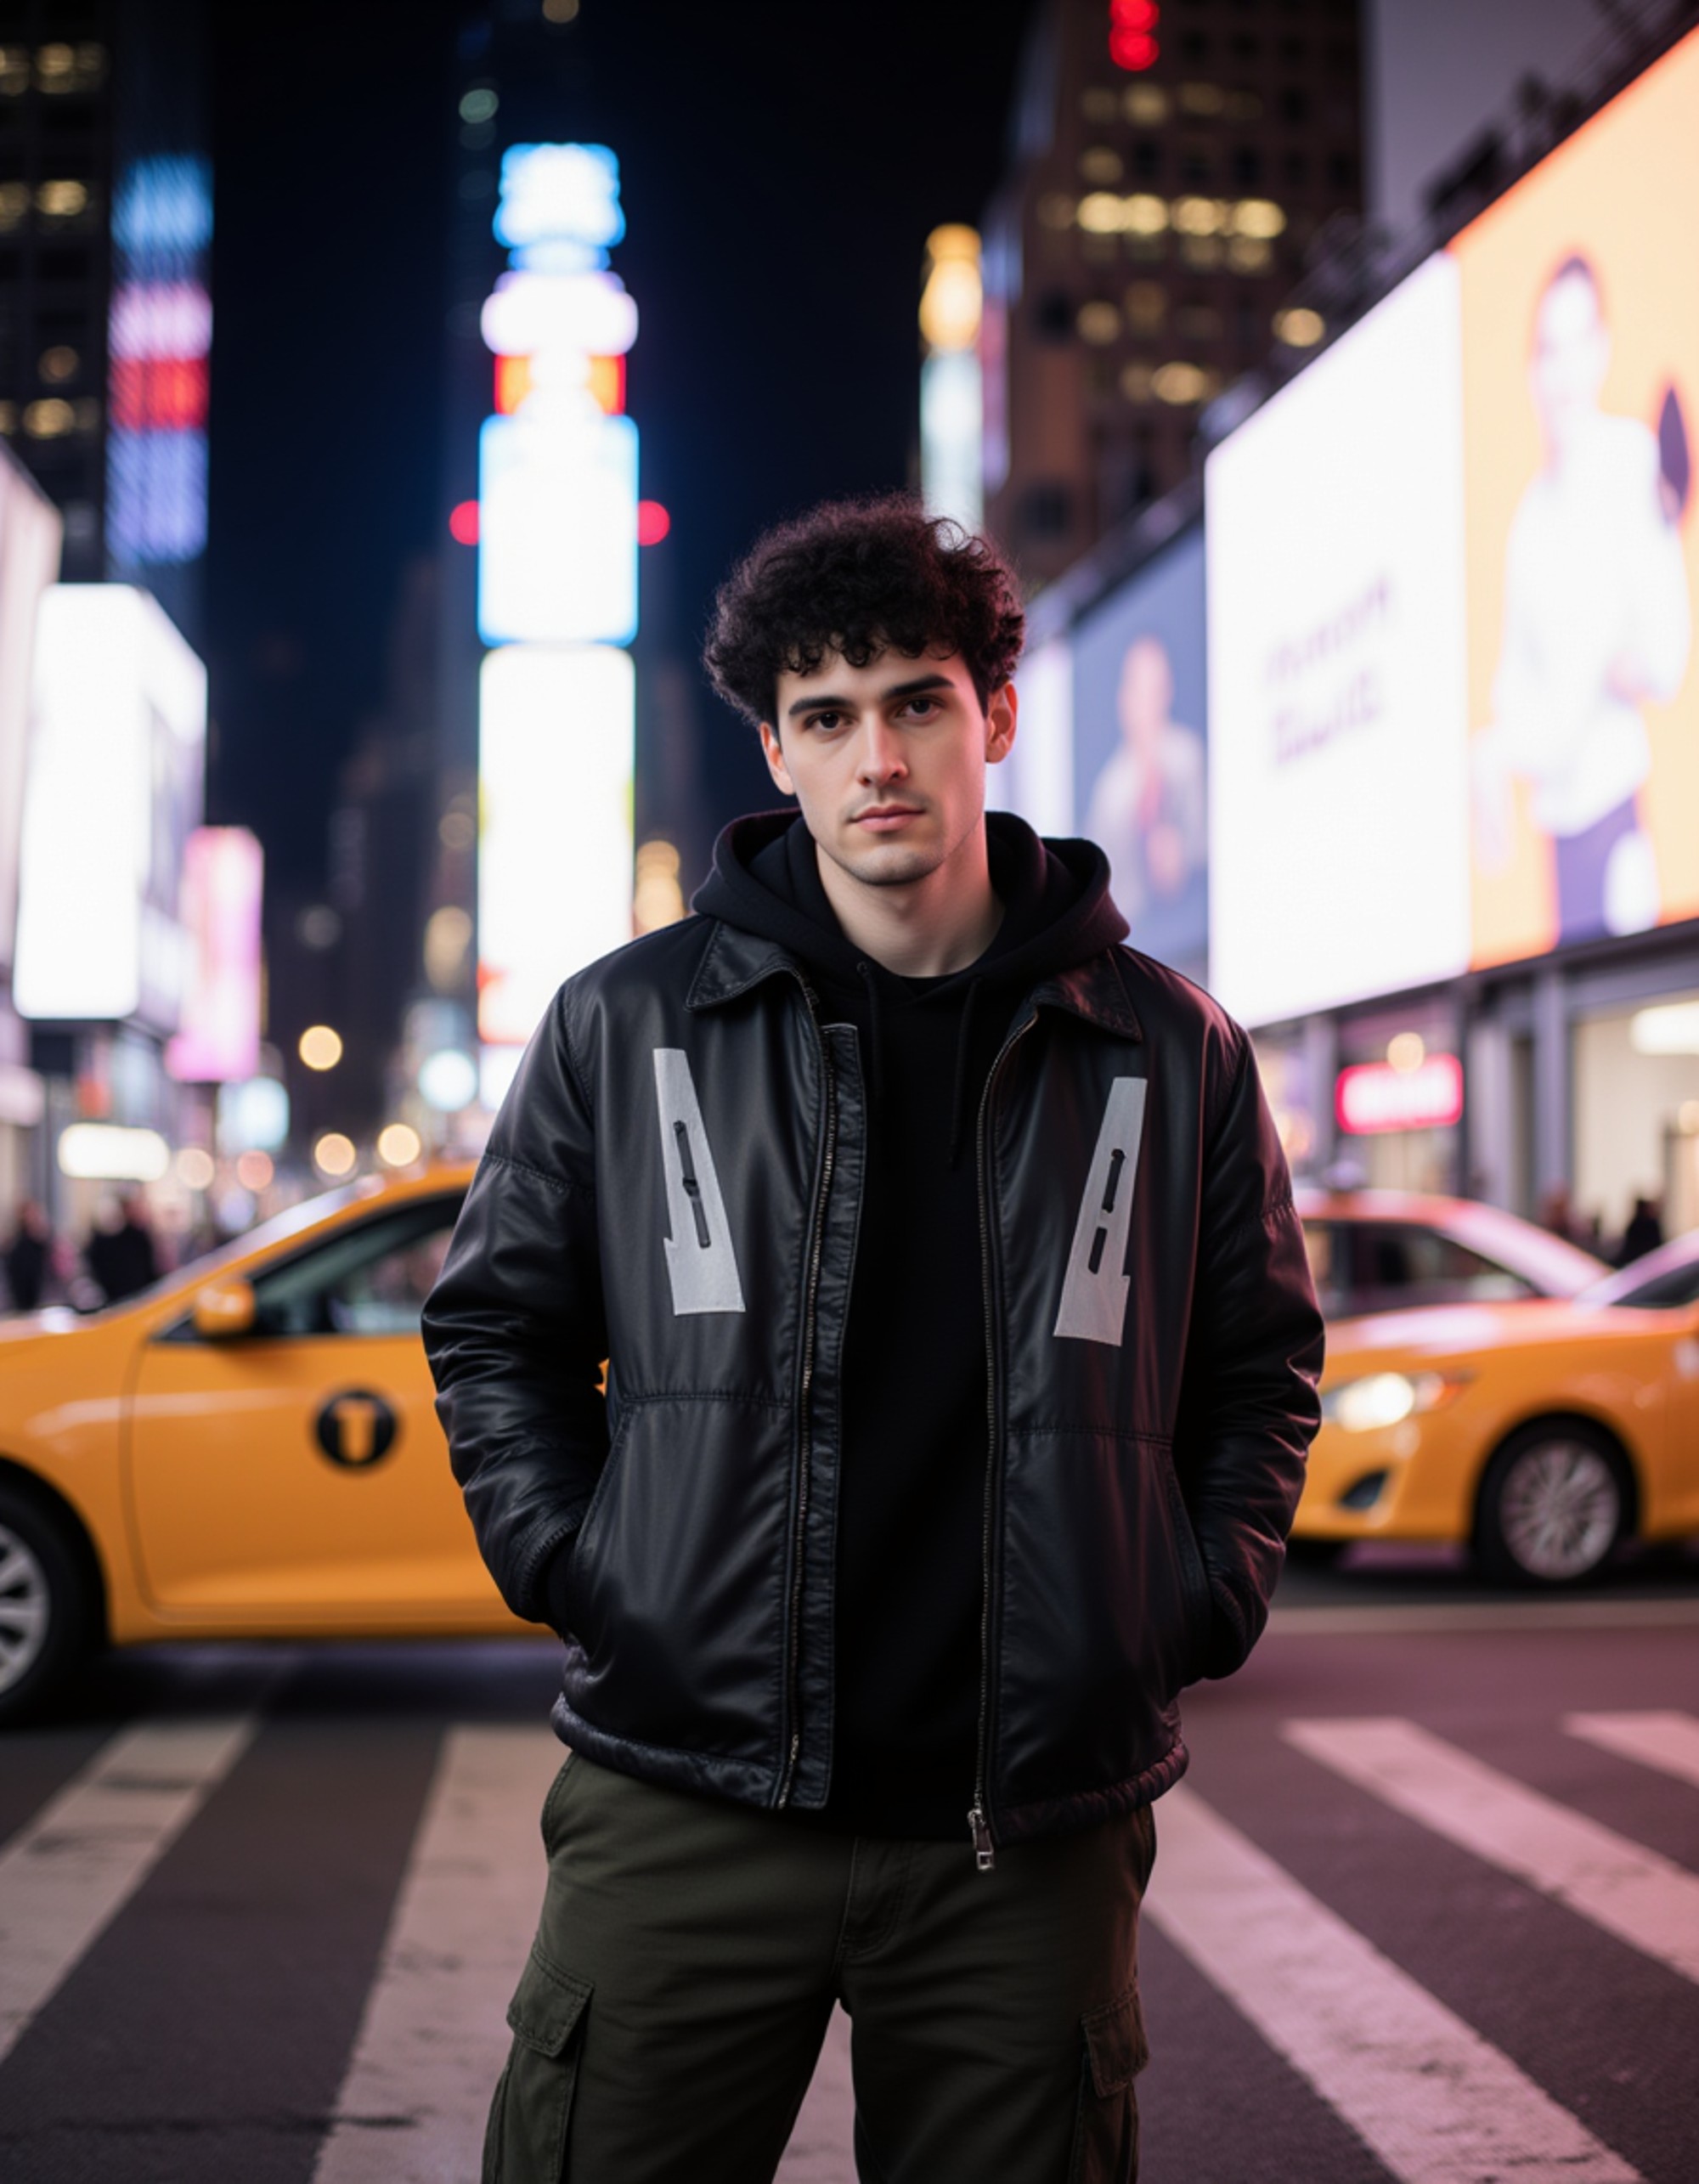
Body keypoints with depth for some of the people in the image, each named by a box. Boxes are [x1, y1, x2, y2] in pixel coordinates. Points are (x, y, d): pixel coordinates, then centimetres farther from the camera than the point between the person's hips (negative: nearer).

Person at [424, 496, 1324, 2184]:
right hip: (685, 1805, 0)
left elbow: (1261, 1355, 16)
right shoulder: (624, 1025, 4)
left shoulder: (1168, 1049, 5)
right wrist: (562, 1558, 1)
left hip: (1031, 1834, 1)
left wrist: (1202, 1602, 4)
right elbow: (492, 1322, 14)